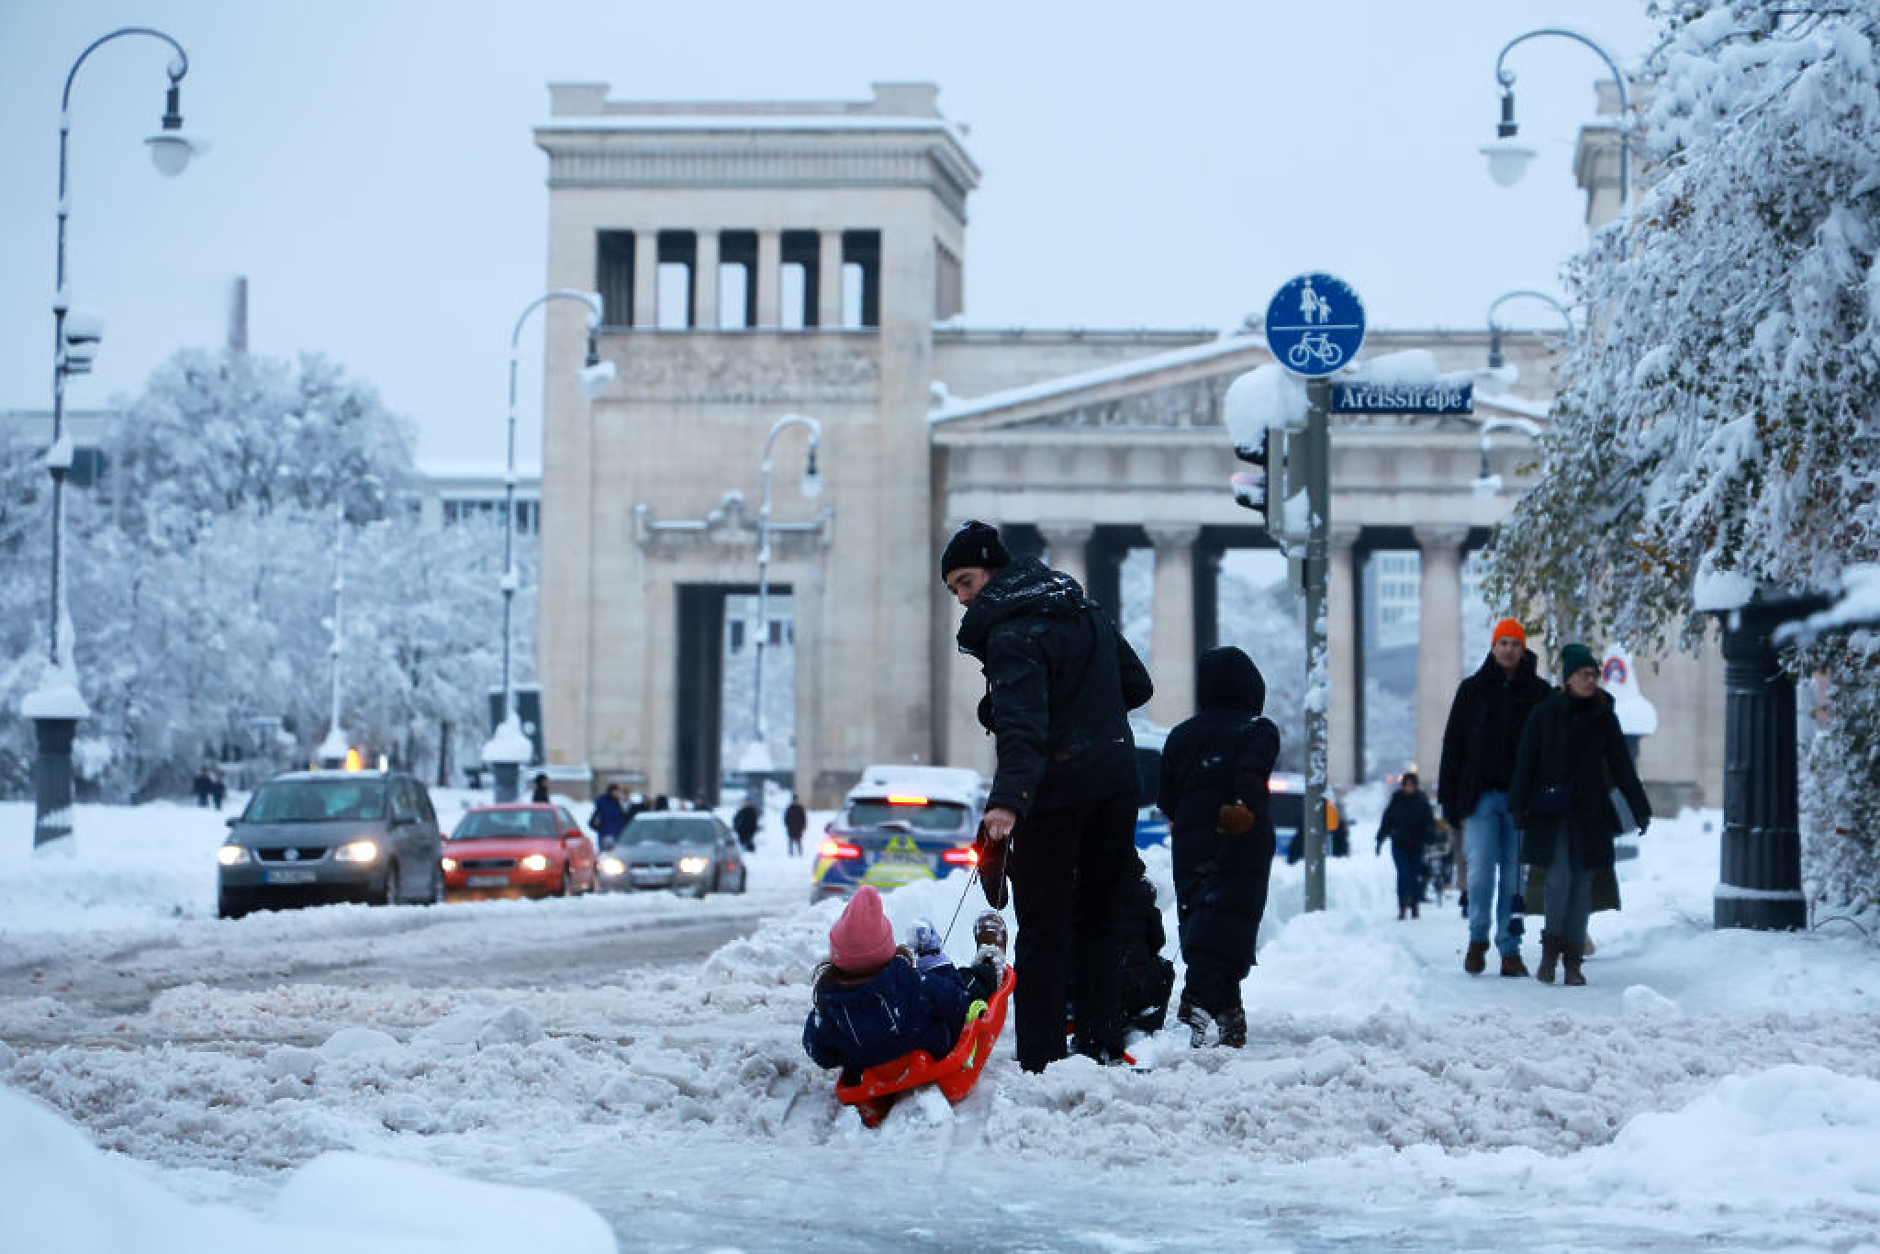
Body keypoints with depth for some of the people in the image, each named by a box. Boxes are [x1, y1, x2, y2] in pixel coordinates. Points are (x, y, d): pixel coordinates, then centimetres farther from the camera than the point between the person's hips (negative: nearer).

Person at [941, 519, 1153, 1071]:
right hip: (1117, 780, 7)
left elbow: (1020, 724, -30)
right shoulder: (1086, 610, 11)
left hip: (1056, 791, -7)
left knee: (1043, 927, -2)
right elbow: (1137, 686, 15)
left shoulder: (1010, 634, -16)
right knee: (1098, 918, 16)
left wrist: (1008, 800, -40)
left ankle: (1041, 1060, -5)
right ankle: (1104, 1048, 16)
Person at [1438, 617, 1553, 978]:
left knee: (1514, 875, 1)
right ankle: (1478, 938, 9)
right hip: (1482, 796, 0)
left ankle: (1510, 949, 7)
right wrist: (1449, 799, 4)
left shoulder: (1539, 692, 7)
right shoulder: (1473, 690, 8)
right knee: (1481, 868, -9)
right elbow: (1453, 745, 9)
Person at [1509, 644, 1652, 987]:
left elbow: (1622, 767, 9)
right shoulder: (1545, 713, 2)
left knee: (1582, 883, 1)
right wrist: (1518, 807, -7)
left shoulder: (1604, 717, 7)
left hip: (1589, 812, 2)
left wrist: (1640, 811, 4)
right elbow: (1526, 762, 1)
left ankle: (1573, 961, 7)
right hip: (1551, 812, -2)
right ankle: (1550, 950, 3)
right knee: (1560, 877, -14)